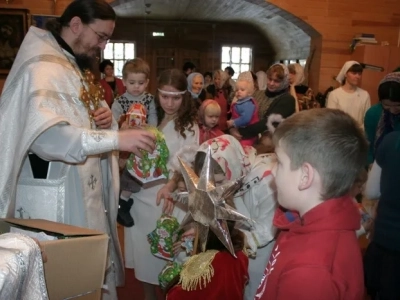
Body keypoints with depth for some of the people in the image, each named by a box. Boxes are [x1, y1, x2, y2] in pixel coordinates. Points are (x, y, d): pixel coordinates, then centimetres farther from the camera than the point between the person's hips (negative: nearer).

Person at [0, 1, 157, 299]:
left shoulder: (76, 67, 12)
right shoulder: (42, 67, -17)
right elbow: (44, 132, -33)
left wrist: (106, 118, -2)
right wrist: (117, 138, -37)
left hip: (84, 190, 9)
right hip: (56, 197, -9)